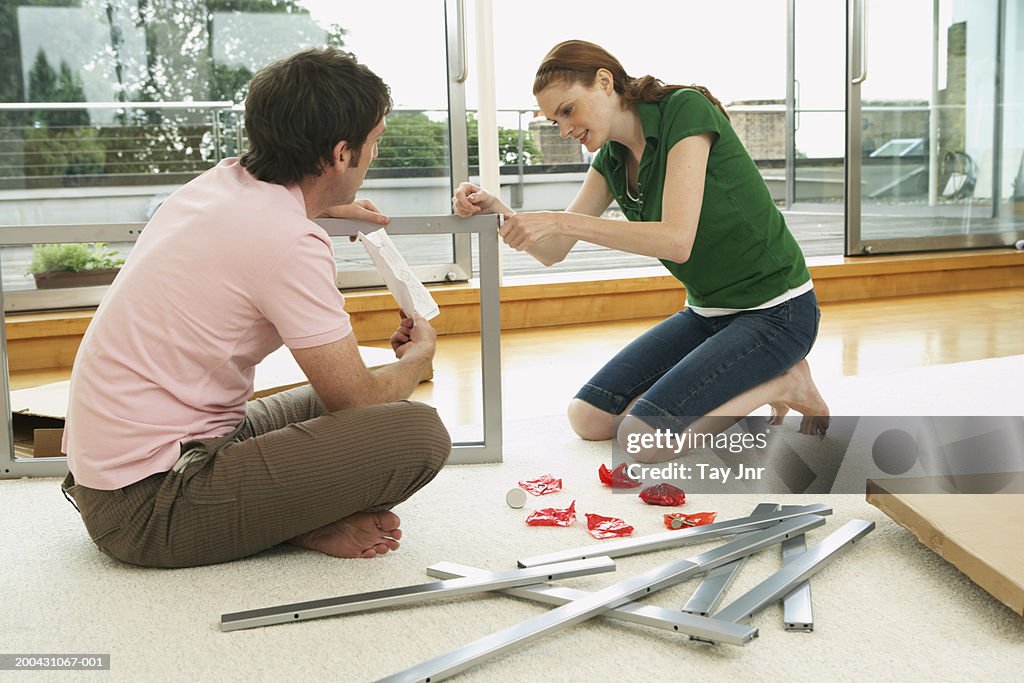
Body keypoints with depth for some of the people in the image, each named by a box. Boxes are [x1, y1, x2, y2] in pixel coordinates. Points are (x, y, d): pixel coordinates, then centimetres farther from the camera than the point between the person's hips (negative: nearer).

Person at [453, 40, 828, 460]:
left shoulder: (684, 110, -18)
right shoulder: (612, 158, 5)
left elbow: (677, 240, -29)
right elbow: (552, 252, 4)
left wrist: (561, 221, -30)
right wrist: (497, 211, -15)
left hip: (776, 311, -9)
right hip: (707, 312, 9)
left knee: (641, 435, -21)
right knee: (588, 418, 2)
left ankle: (781, 384, -1)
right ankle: (746, 386, 11)